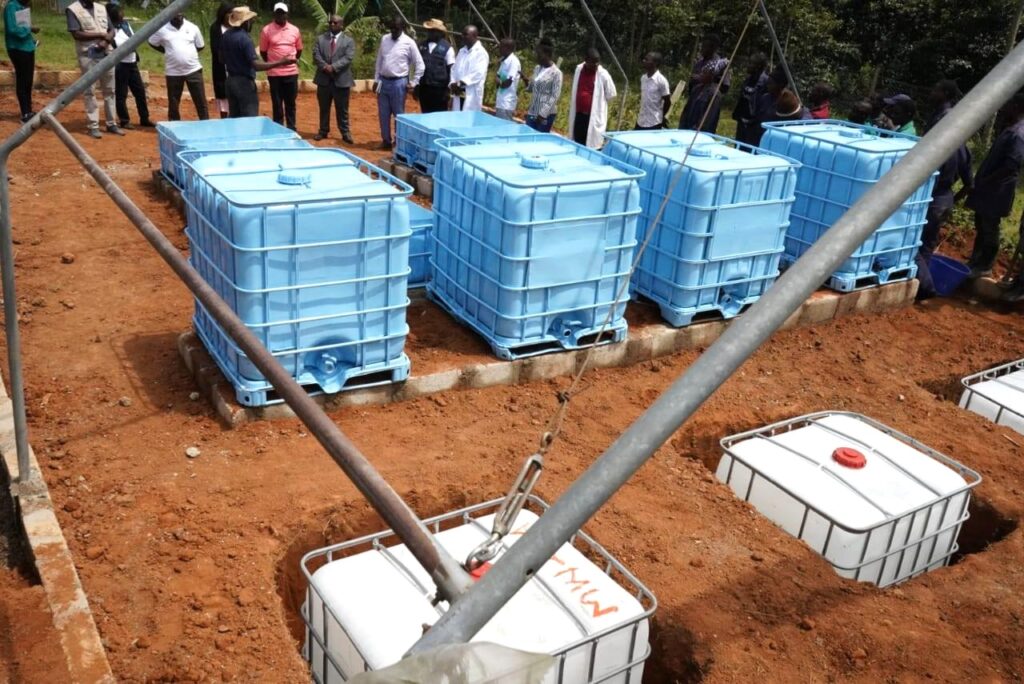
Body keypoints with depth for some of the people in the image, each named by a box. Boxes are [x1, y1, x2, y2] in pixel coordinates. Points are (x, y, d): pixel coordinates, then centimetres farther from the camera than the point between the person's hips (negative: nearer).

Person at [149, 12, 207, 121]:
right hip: (173, 72, 0)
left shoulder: (193, 28, 1)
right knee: (173, 103, 8)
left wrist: (188, 53, 6)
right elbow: (153, 43, 10)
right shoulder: (162, 29, -2)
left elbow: (200, 46, 13)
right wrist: (169, 52, 4)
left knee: (201, 101, 2)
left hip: (193, 70, 0)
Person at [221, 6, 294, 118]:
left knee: (234, 118, 14)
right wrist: (280, 62, -28)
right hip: (244, 83, -8)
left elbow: (222, 59, 17)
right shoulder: (244, 38, -19)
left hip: (230, 81, 9)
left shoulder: (226, 36, 6)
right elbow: (257, 65, -27)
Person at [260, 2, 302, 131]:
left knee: (291, 103, 9)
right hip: (274, 73, -2)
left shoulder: (295, 30, 3)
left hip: (292, 72, 2)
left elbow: (299, 50, 16)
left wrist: (293, 61, 13)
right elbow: (263, 52, 4)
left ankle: (291, 130, 17)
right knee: (277, 104, 4)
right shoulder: (266, 30, -4)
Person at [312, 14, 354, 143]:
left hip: (341, 80, -2)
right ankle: (323, 131, 21)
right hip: (324, 79, 3)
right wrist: (325, 66, -19)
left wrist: (333, 67, -21)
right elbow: (316, 55, -1)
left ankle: (345, 132, 11)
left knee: (342, 109, 3)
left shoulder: (349, 40, 2)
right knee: (324, 108, 11)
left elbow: (348, 58, -11)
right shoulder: (320, 38, 10)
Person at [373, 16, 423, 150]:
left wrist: (414, 84, -8)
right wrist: (376, 80, 11)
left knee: (399, 114, 2)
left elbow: (419, 65, -6)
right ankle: (386, 141, 21)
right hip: (383, 81, 5)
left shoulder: (409, 43, -8)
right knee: (383, 114, 10)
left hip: (398, 83, -5)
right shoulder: (384, 39, 6)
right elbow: (379, 60, 13)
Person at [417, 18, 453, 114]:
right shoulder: (422, 45, 9)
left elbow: (451, 69, -4)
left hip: (439, 88, -5)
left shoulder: (447, 48, -5)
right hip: (424, 87, 5)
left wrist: (450, 88, -6)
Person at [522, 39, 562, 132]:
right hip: (532, 112, 7)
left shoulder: (556, 73, -11)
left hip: (546, 114, -7)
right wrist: (526, 80, -2)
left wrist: (543, 113, -18)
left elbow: (555, 96, -14)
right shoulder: (537, 68, 10)